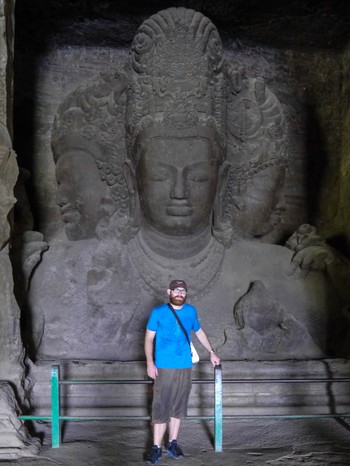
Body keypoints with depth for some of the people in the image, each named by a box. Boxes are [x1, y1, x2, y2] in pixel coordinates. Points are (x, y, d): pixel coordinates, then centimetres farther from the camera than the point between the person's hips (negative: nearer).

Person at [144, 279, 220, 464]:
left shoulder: (191, 311, 6)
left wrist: (212, 352, 22)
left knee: (179, 407, 9)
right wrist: (150, 363, -12)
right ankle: (156, 448, 3)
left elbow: (199, 332, 22)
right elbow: (149, 338, -2)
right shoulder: (158, 312, -4)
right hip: (164, 367, -3)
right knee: (160, 407, -4)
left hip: (185, 367, 3)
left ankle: (172, 443, 22)